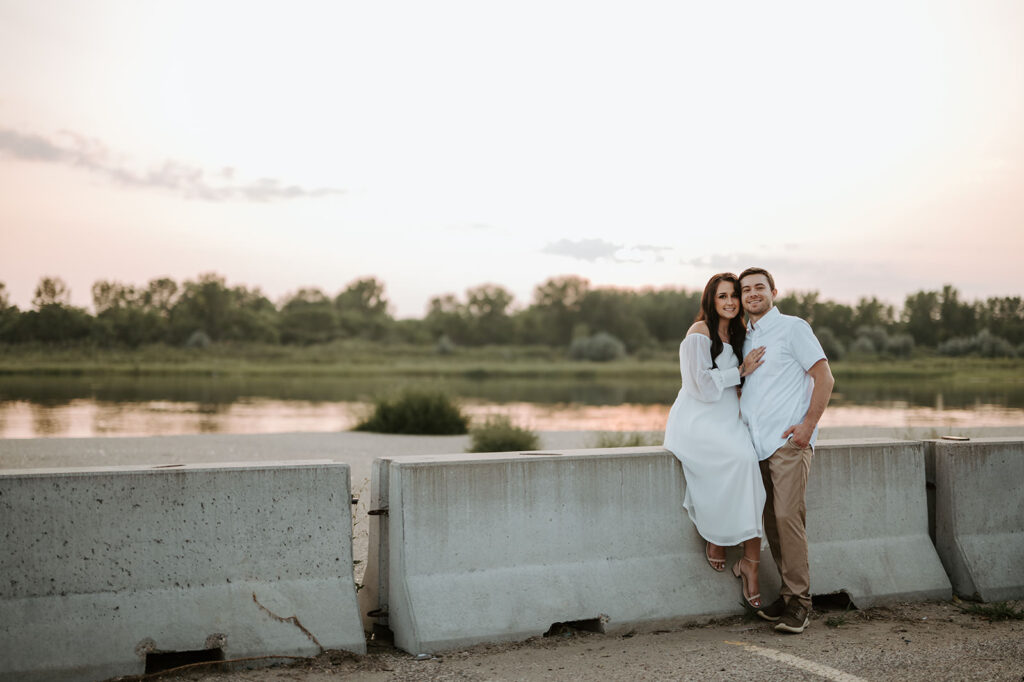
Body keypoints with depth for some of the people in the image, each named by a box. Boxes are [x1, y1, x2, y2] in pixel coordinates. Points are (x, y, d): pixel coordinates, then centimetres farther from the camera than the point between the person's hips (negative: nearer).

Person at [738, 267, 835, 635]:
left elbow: (825, 378, -6)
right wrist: (739, 420, 15)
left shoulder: (792, 328, -1)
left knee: (788, 516, -14)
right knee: (772, 521, 5)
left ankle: (799, 603, -8)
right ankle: (787, 595, 13)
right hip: (757, 443, 7)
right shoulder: (744, 338, 19)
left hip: (789, 439, -6)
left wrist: (808, 425, -14)